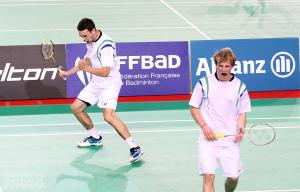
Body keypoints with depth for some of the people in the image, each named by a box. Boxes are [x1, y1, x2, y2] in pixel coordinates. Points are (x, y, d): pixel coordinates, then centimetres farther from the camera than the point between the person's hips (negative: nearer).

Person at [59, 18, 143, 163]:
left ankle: (134, 148, -22)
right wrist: (68, 72, 21)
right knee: (76, 107, 10)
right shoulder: (90, 41, 5)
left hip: (110, 84, -10)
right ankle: (95, 138, 28)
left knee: (109, 116, -26)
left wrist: (87, 69, -43)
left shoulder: (106, 45, -25)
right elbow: (87, 61, 22)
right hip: (95, 83, 10)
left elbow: (105, 72, -31)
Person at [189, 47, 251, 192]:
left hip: (230, 140, 2)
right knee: (208, 176, -11)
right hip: (208, 137, -1)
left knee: (233, 177, 4)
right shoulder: (204, 83, 1)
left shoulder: (240, 87, 4)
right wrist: (204, 126, -8)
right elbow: (193, 107, 6)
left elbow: (242, 112, 10)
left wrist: (241, 129, -10)